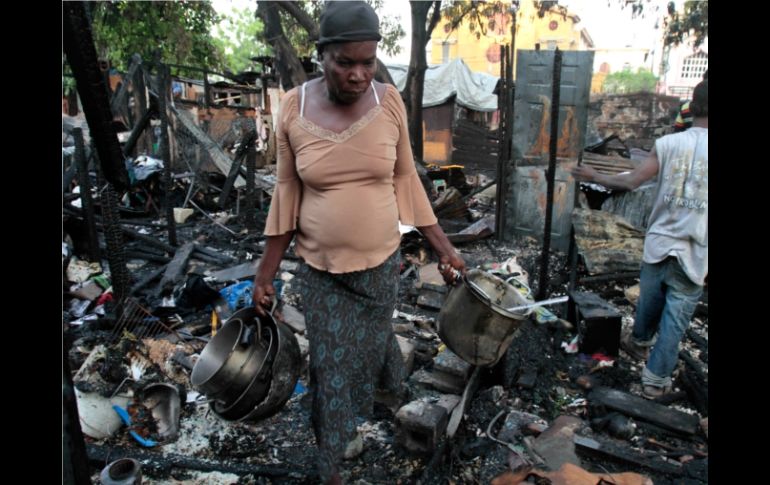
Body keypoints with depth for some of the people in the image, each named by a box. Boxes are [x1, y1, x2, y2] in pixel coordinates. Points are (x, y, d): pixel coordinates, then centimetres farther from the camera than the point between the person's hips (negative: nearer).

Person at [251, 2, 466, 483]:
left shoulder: (389, 101, -9)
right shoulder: (294, 107, -10)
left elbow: (406, 180, 1)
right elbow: (287, 191, -3)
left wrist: (443, 245, 0)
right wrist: (266, 271, -1)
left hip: (381, 263, 1)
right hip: (320, 269, 0)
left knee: (373, 346, 19)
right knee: (331, 369, 10)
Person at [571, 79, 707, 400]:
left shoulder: (668, 144, -7)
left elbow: (631, 182, -9)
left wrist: (594, 177, 5)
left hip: (658, 245, 2)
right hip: (694, 255, -2)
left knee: (649, 302, 25)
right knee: (675, 319, 9)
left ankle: (639, 343, 50)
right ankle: (655, 379, 18)